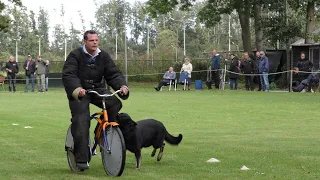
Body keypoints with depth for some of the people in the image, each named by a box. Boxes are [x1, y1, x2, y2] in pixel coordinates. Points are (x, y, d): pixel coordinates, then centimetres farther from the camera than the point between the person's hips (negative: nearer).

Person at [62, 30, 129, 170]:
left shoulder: (103, 56, 5)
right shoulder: (75, 56, -9)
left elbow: (114, 73, -1)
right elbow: (68, 75, -21)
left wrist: (122, 86, -22)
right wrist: (77, 89, -41)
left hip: (97, 89, 4)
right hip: (79, 92, -4)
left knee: (115, 103, -21)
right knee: (81, 121, -18)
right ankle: (81, 159, -16)